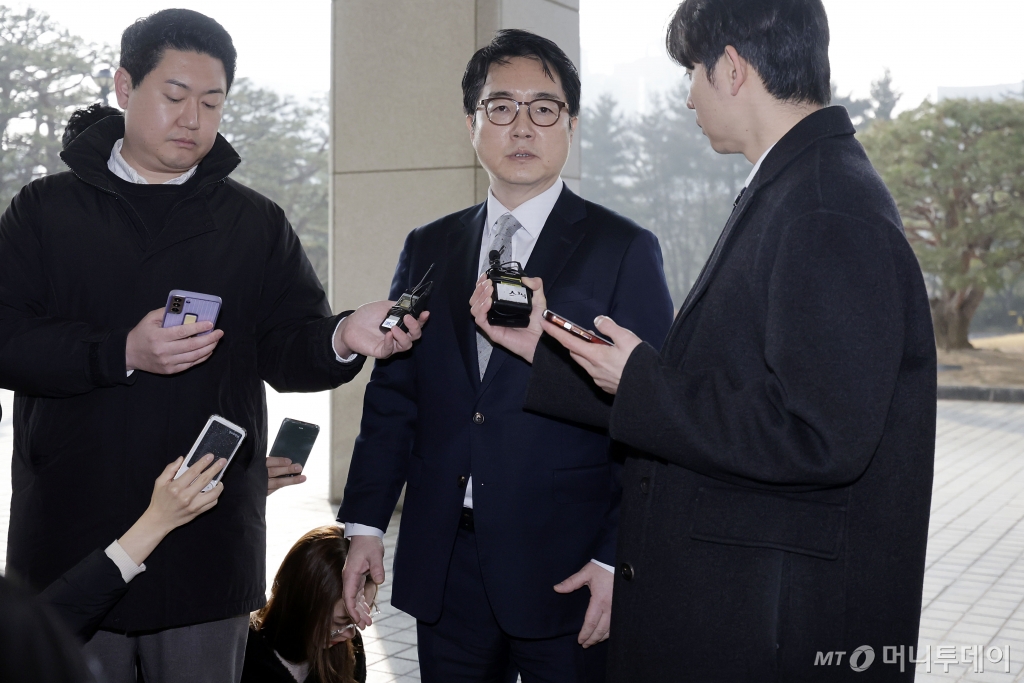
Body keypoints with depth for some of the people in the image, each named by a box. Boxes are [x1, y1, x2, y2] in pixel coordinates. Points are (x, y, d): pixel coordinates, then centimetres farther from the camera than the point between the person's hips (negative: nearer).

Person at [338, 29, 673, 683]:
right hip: (444, 569, 4)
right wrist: (365, 525, 5)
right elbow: (393, 396, 11)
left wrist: (618, 560, -11)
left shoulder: (625, 249, -3)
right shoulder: (429, 248, 10)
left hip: (567, 572, -3)